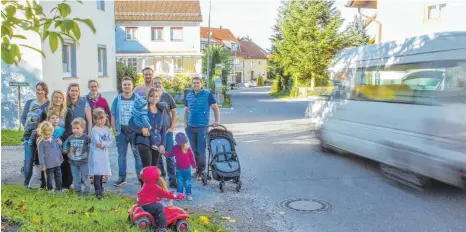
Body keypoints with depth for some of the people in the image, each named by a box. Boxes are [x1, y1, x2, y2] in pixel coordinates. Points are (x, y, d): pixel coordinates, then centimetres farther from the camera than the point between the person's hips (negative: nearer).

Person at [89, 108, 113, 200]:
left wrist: (103, 144, -15)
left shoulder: (107, 129, 9)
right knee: (97, 173, -9)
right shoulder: (94, 129, -8)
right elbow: (97, 142, -18)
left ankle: (100, 189, 27)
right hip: (96, 154, -5)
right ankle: (98, 192, -7)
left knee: (102, 172, 13)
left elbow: (111, 141, 1)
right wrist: (107, 142, -9)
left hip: (104, 154, 6)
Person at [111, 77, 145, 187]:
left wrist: (144, 127, -17)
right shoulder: (117, 99, 7)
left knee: (138, 154, -1)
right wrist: (115, 131, 1)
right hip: (121, 132, 3)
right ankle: (122, 178, 19)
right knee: (121, 155, 9)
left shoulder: (138, 99, 1)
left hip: (135, 131, -2)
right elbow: (113, 117, 9)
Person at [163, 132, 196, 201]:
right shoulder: (175, 148, -6)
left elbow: (192, 158, -3)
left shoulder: (188, 149, -11)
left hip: (187, 169, -2)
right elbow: (171, 154, 9)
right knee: (180, 183, 9)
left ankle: (188, 194, 18)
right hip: (179, 169, 2)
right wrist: (165, 153, -5)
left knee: (187, 182, 7)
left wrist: (194, 166, 2)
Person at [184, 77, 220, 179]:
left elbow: (215, 108, 0)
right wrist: (185, 123, 11)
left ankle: (200, 171, 7)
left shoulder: (208, 94, -3)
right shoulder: (188, 96, 10)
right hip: (190, 127, 4)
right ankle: (196, 169, 22)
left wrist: (217, 121, -9)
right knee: (194, 150, 11)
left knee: (201, 151, -4)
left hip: (202, 127, -4)